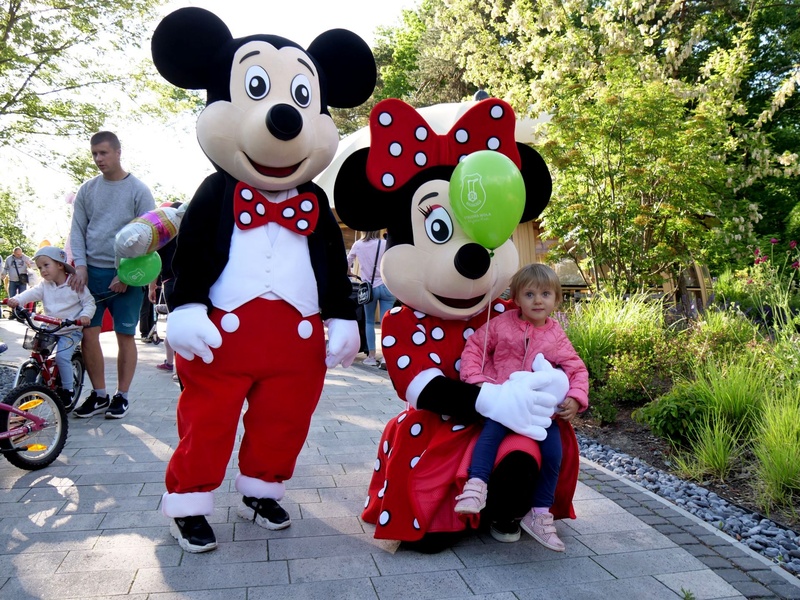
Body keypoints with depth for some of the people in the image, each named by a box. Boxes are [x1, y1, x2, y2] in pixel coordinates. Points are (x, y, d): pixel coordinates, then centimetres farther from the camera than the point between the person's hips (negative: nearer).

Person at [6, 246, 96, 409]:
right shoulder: (44, 285, 7)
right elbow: (32, 293, -11)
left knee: (62, 356, -22)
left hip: (71, 330, -6)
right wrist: (17, 300, -30)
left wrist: (85, 315, -25)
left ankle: (68, 390, -7)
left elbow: (89, 302, -6)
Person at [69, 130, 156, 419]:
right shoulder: (87, 190, 9)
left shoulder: (138, 190, -2)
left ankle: (122, 396, 14)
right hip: (91, 272, 4)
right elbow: (77, 230, 10)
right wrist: (80, 265, -5)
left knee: (125, 336, 2)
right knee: (88, 333, 2)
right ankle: (99, 394, 15)